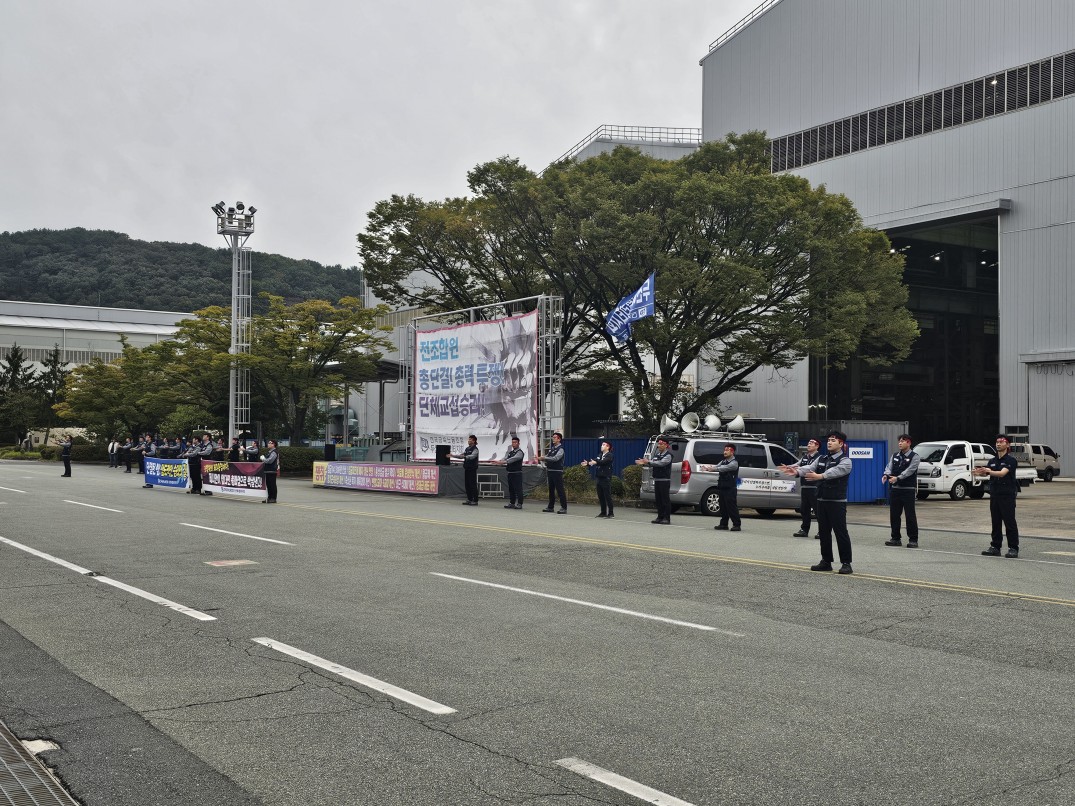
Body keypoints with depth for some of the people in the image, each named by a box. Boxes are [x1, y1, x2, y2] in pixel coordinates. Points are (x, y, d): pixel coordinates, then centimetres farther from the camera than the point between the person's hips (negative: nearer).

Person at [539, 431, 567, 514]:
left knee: (560, 490, -8)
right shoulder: (551, 448, 14)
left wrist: (544, 458, -23)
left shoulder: (560, 449, -10)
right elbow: (547, 457, 17)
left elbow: (555, 458, -23)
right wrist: (541, 458, -3)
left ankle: (564, 508, -6)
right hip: (550, 471, 8)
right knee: (551, 489, 13)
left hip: (557, 472, -8)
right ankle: (550, 507, 21)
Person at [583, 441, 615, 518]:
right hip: (599, 478, 8)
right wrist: (587, 463, -17)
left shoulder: (609, 455, -6)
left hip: (606, 478, -8)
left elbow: (603, 461, -25)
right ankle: (603, 513, 16)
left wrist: (596, 462, -42)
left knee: (607, 496, -7)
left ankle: (611, 513, -3)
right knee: (601, 497, 9)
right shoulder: (600, 455, 17)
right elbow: (594, 461, 3)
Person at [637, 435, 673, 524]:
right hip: (657, 480, 7)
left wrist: (648, 462, -27)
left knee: (665, 499, -5)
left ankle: (667, 518, -3)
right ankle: (660, 517, 14)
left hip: (665, 480, -7)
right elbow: (652, 463, 15)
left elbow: (661, 463, -21)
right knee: (658, 499, 8)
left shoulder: (668, 455, -7)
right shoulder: (656, 454, 17)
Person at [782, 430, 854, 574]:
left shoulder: (845, 461, -6)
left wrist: (820, 476, -45)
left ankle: (846, 563, 0)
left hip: (837, 502, -7)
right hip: (822, 501, 7)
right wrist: (797, 471, -25)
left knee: (841, 532, -5)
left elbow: (835, 471, -26)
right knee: (823, 532, 10)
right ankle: (826, 562, 17)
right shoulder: (822, 458, 14)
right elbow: (810, 467, -4)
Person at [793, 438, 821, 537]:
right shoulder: (804, 457, 17)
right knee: (804, 510, 10)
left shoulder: (818, 458, -6)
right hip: (804, 487, 7)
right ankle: (804, 530, 18)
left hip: (814, 488, -7)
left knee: (817, 509, -3)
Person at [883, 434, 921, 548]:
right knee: (894, 514, 8)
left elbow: (909, 470, -17)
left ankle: (913, 539, 2)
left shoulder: (914, 457, -4)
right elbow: (889, 467, 1)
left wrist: (898, 478, -30)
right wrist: (886, 475, -22)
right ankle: (895, 538, 17)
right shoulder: (895, 456, 13)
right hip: (894, 489, 5)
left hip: (908, 490, -5)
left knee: (910, 515, -4)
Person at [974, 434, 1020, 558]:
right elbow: (986, 473, 1)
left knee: (1009, 522, -5)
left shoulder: (1011, 460, -6)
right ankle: (995, 547, 14)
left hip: (1007, 495, -6)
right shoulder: (992, 460, 14)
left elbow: (1002, 473, -21)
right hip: (994, 495, 6)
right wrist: (979, 472, -23)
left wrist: (989, 471, -38)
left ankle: (1013, 548, -2)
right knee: (995, 522, 9)